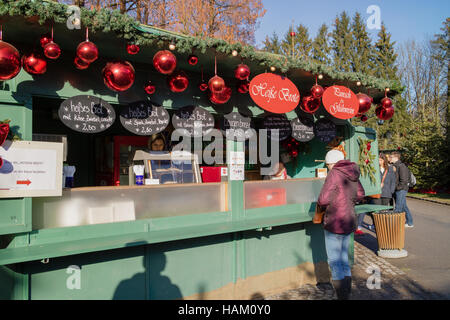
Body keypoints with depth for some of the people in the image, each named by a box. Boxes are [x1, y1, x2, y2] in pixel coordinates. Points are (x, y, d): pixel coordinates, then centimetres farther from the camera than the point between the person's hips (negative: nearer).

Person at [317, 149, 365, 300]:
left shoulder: (334, 173, -17)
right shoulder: (352, 173, 7)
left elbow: (323, 199, -21)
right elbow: (360, 194, 21)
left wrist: (322, 204, -1)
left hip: (335, 223, -8)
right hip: (350, 221, 8)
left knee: (334, 260, 3)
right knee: (343, 257, 20)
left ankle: (342, 295, 9)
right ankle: (347, 290, 30)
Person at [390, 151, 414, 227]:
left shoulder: (401, 166, -14)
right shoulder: (395, 166, 14)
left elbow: (403, 180, -19)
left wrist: (398, 187, -14)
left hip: (401, 190, -9)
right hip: (398, 190, 9)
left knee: (398, 208, -8)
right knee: (404, 207, 15)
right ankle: (409, 223, 24)